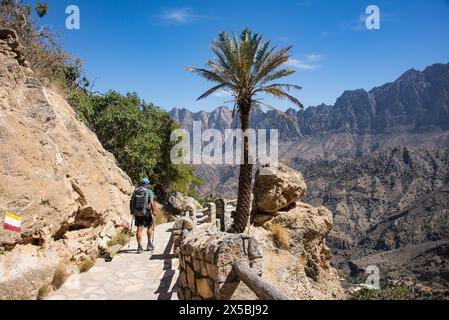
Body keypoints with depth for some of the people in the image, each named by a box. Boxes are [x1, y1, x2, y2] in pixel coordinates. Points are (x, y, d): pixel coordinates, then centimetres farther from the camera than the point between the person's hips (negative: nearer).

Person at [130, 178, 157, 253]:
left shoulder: (135, 191, 5)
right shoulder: (149, 191, -6)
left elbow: (132, 201, 5)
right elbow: (151, 202, -14)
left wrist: (133, 211, 13)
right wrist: (154, 211, -6)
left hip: (137, 212, 3)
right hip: (146, 213, -3)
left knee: (139, 229, 5)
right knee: (149, 227, 17)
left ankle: (139, 246, 4)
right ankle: (149, 244, 20)